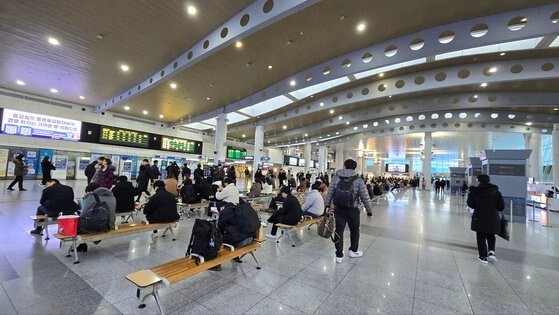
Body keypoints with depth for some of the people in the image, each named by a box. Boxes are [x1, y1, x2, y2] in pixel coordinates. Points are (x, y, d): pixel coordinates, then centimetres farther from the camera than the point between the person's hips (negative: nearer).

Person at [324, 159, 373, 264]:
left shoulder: (336, 177, -2)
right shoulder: (358, 180, -6)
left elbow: (330, 193, 0)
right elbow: (365, 198, -3)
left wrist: (327, 205, 11)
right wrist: (369, 211, 8)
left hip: (338, 209, 2)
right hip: (352, 210, -1)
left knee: (339, 230, 9)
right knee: (354, 230, 21)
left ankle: (339, 256, 16)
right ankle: (353, 251, 38)